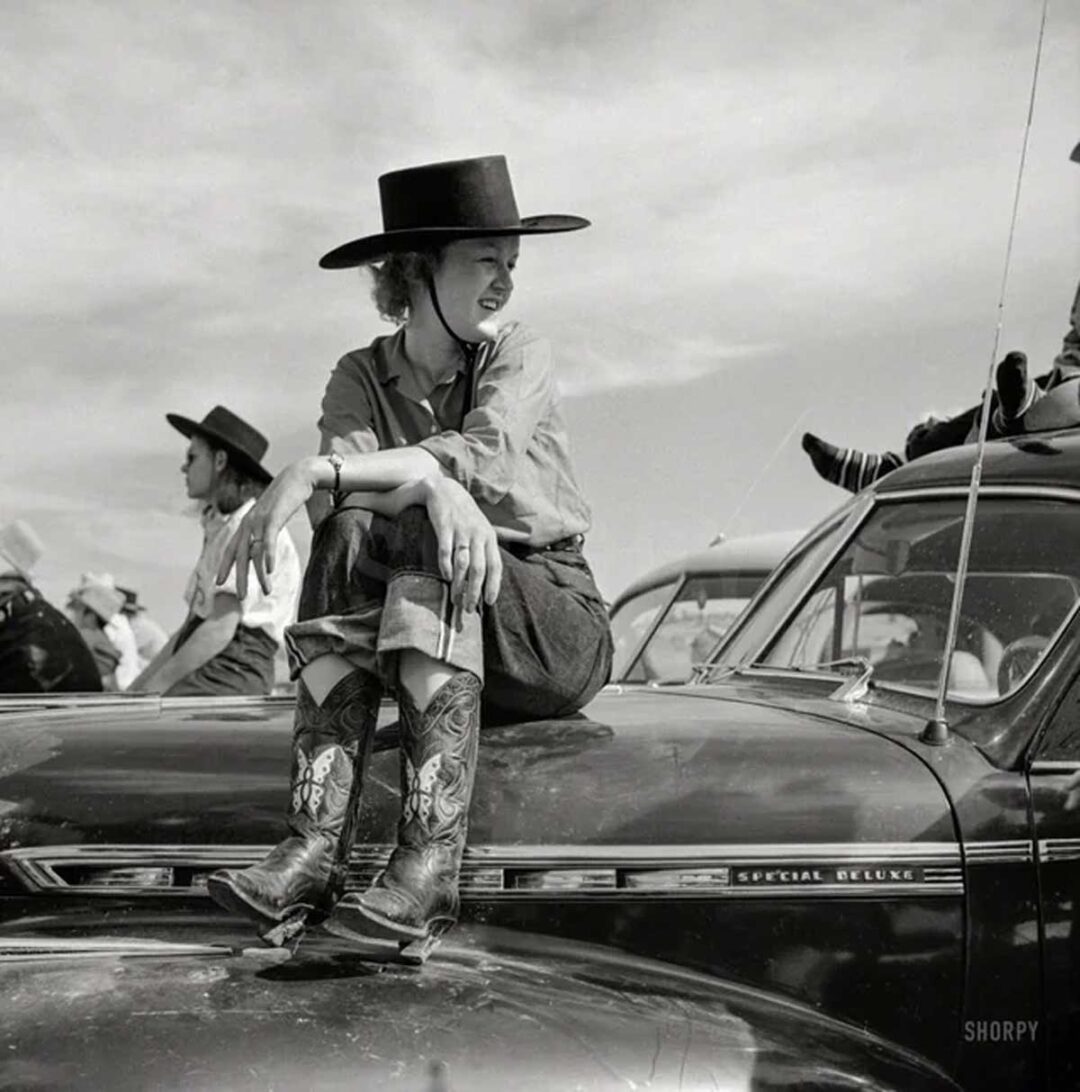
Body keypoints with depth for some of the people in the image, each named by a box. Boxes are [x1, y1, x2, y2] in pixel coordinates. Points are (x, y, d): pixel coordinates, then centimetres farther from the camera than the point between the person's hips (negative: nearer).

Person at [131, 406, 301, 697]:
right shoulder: (220, 529, 24)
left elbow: (221, 628, -17)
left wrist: (155, 686, -15)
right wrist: (137, 685, 13)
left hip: (231, 675, -9)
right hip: (203, 674, 9)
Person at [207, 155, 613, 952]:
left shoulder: (520, 359, 0)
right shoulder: (361, 378, 7)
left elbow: (489, 455, -23)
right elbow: (339, 501, -14)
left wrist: (314, 474, -32)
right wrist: (434, 485, -36)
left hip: (555, 625, -2)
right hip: (435, 640, 2)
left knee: (424, 546, -31)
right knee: (349, 536, -27)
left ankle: (431, 859, -44)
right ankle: (315, 846, -40)